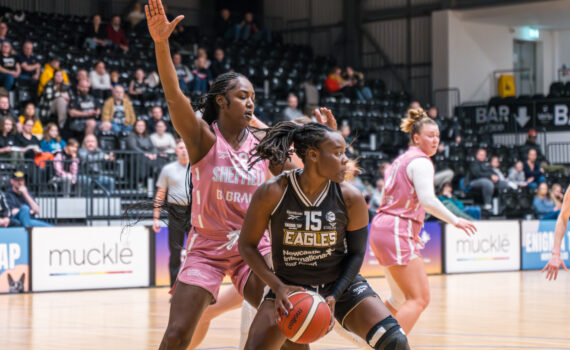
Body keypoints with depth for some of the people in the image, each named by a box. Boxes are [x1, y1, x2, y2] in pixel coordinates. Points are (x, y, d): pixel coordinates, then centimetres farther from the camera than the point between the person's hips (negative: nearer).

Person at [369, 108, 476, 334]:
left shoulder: (401, 160, 22)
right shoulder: (421, 161, -7)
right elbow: (427, 200, -21)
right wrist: (455, 221, -11)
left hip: (381, 228, 10)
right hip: (397, 232, -10)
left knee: (401, 299, 21)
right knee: (420, 299, -12)